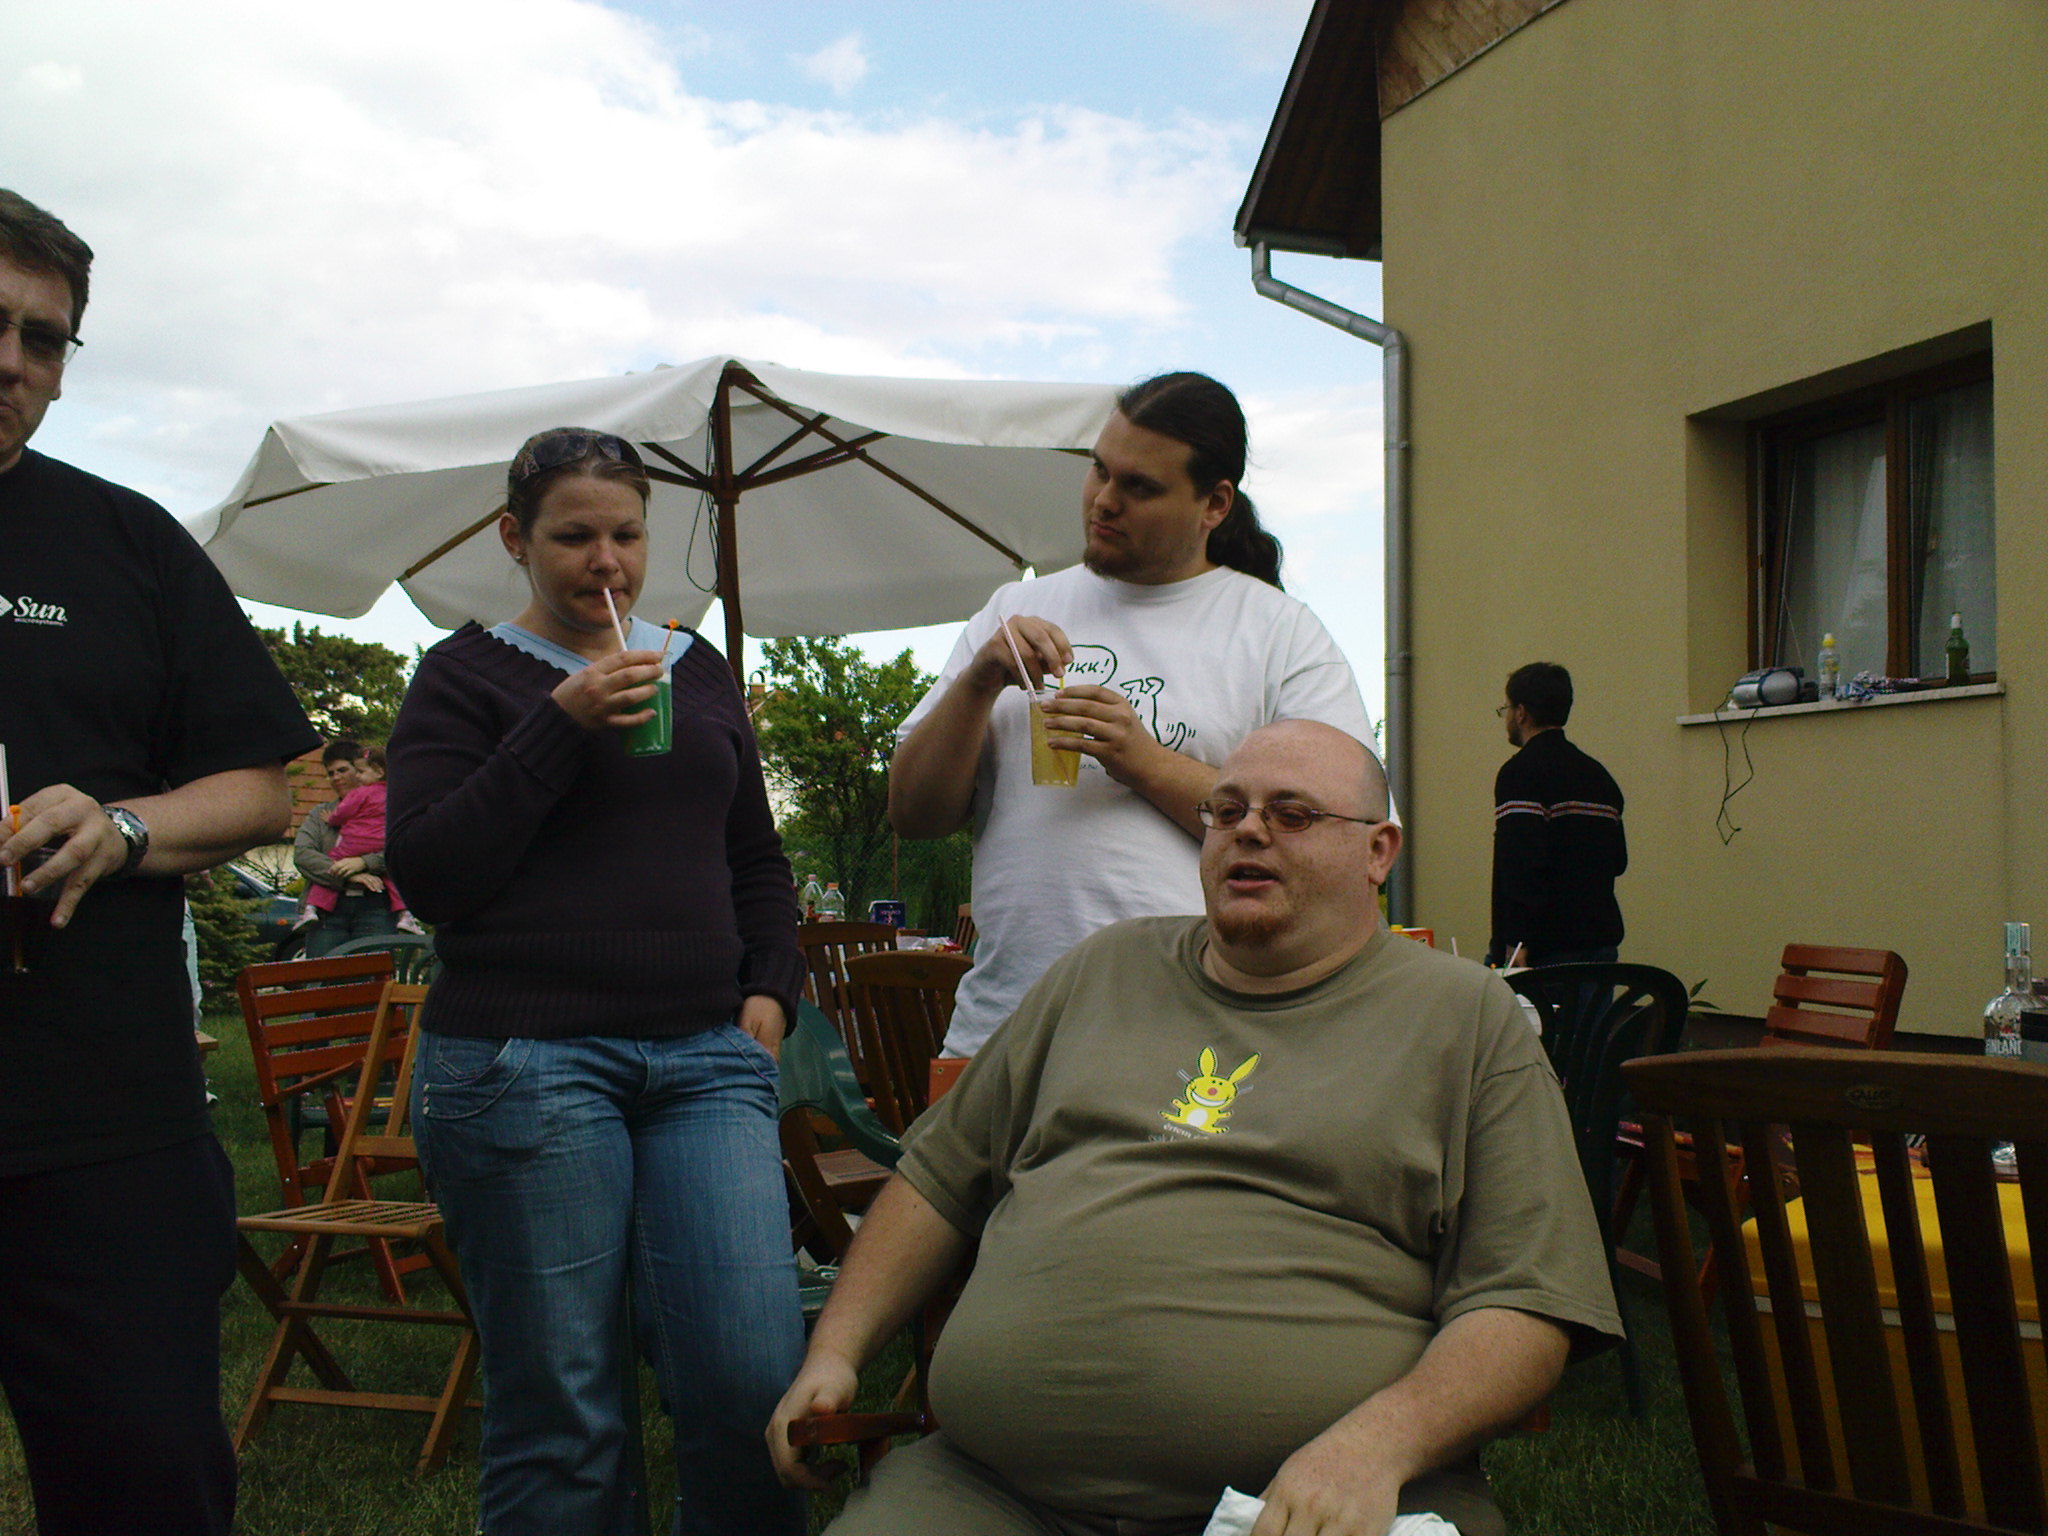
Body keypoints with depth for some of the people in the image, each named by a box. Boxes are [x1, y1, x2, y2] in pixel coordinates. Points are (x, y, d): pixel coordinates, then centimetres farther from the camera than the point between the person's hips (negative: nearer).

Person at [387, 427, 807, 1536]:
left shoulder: (696, 666, 18)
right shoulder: (467, 674, 6)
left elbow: (755, 854, 25)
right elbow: (425, 871, -5)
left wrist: (771, 986, 10)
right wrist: (563, 723, -11)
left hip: (706, 1059, 4)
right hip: (524, 1061, -3)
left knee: (755, 1381, -9)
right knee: (559, 1413, 0)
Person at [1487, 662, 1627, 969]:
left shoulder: (1520, 772, -10)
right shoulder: (1598, 775, 15)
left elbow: (1521, 865, -20)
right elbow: (1618, 860, 18)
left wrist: (1515, 946, -22)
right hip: (1602, 944, 8)